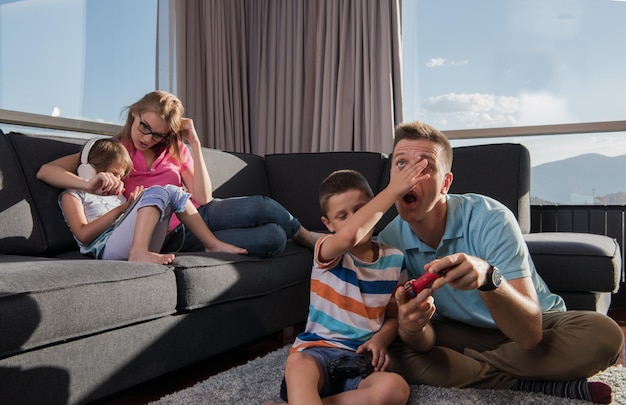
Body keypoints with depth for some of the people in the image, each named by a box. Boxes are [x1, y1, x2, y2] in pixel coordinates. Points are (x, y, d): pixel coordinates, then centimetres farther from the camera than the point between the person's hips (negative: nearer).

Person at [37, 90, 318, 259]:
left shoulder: (176, 151, 13)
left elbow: (203, 199, -2)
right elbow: (46, 171, -6)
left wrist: (194, 143, -6)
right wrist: (90, 184, -26)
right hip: (171, 236, -4)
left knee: (274, 238, -22)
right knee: (262, 207, -24)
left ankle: (310, 239, 11)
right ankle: (310, 240, 5)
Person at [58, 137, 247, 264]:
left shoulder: (117, 195, 34)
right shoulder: (72, 194, 14)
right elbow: (83, 235, -3)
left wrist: (133, 206, 6)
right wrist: (120, 209, -5)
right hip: (107, 249, -6)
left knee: (172, 191, -2)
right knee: (157, 192, -20)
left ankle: (213, 244, -7)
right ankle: (139, 251, -41)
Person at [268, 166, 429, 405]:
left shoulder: (394, 260, 8)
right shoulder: (328, 252, -4)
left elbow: (393, 316, 16)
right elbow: (349, 236, -30)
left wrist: (380, 339, -7)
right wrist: (392, 191, -29)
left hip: (362, 358, 4)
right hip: (319, 350, -3)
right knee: (297, 363, -39)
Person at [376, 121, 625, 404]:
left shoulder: (491, 219, -27)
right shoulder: (390, 241, -16)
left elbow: (530, 333, -32)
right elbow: (423, 344, -16)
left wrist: (487, 277, -52)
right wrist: (410, 327, -41)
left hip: (535, 328, -2)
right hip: (461, 332, 2)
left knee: (603, 334, -30)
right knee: (395, 355, -26)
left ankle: (462, 368, -17)